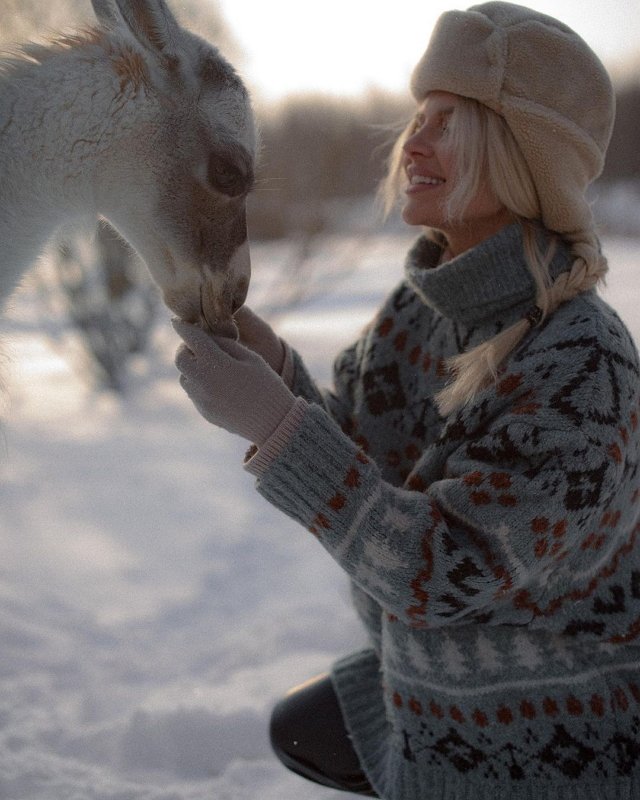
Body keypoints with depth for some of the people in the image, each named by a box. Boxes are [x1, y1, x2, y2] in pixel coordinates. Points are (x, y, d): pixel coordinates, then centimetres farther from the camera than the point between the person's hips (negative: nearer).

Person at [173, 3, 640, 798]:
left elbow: (440, 575, -31)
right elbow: (343, 459, -1)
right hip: (455, 687, 8)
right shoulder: (427, 301, -6)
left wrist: (274, 422, -35)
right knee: (301, 735, 26)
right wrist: (268, 365, -19)